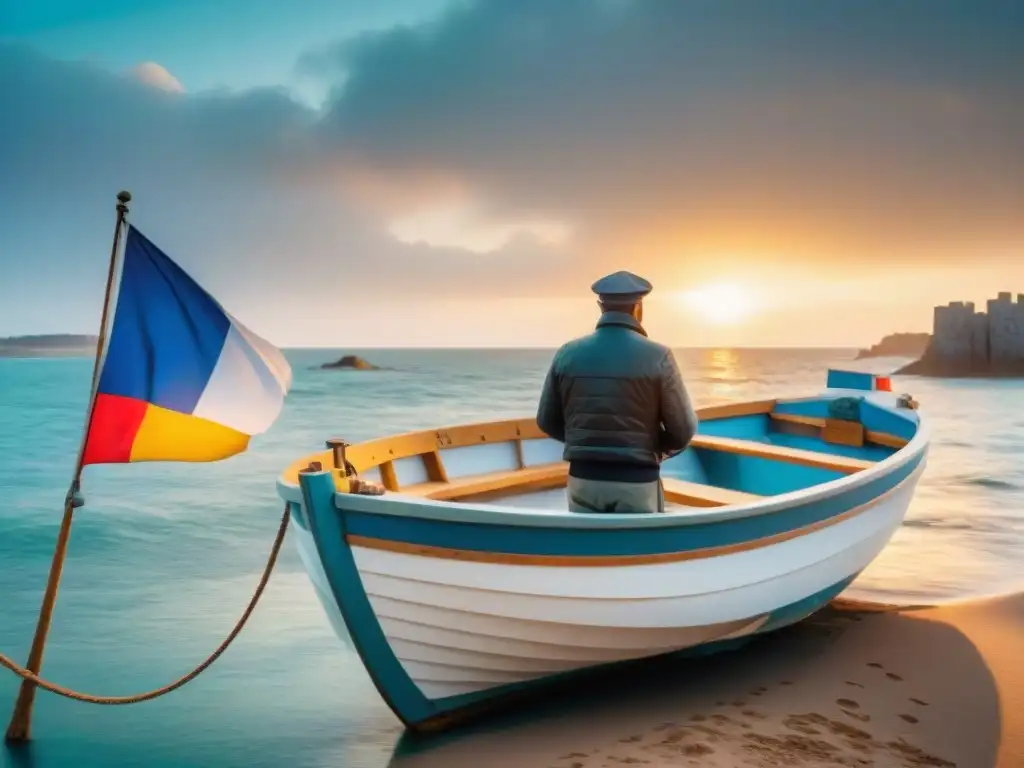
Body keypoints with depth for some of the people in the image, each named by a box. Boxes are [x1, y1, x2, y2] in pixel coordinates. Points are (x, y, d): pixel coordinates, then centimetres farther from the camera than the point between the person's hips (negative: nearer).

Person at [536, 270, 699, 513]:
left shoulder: (567, 354, -2)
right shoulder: (657, 357, -10)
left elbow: (547, 421, 6)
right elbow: (683, 430, -7)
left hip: (583, 479, 3)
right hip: (637, 483, -3)